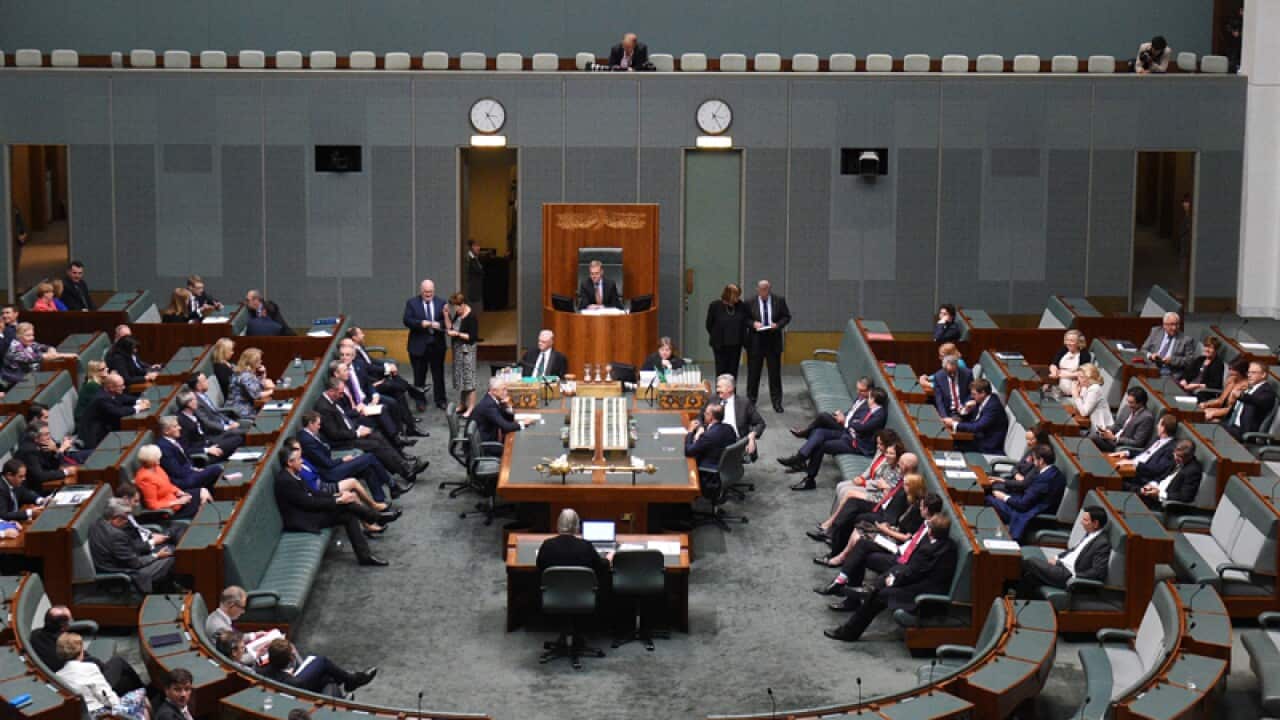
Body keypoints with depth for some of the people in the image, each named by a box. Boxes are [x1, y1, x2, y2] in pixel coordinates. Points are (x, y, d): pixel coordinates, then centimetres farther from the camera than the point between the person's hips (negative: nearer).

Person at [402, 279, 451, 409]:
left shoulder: (441, 303, 5)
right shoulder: (411, 303, 0)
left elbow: (447, 322, 1)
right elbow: (407, 320, -9)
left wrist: (439, 324, -19)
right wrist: (421, 323, -23)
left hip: (437, 344, 2)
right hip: (419, 345, -2)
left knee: (438, 374, 9)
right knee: (419, 375, 5)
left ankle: (440, 400, 18)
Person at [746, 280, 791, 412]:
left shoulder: (779, 301, 0)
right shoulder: (750, 302, -3)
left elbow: (787, 316, 5)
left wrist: (778, 324, -13)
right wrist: (753, 323, -17)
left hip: (773, 341, 1)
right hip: (755, 341, -1)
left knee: (775, 373, 5)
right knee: (753, 373, 6)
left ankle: (777, 402, 11)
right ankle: (751, 400, 17)